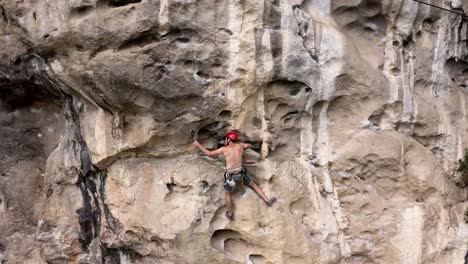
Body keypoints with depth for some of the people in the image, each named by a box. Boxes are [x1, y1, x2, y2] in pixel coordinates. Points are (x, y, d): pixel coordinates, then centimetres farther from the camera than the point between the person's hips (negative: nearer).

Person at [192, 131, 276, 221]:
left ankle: (230, 214, 31)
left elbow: (209, 153, -4)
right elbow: (249, 145, 21)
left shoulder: (224, 149, -10)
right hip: (241, 174, 2)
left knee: (227, 194, 21)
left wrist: (198, 145, 6)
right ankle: (267, 201, 27)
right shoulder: (240, 146, -1)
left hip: (230, 176, -2)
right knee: (254, 185, 24)